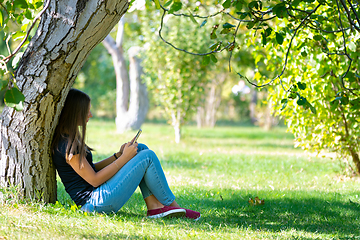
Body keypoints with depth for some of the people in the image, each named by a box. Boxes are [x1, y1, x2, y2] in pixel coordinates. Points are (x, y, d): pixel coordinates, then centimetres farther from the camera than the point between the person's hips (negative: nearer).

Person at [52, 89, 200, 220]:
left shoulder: (69, 139, 14)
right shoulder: (67, 145, -19)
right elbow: (94, 180, -18)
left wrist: (118, 155, 6)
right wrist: (124, 158, -11)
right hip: (94, 203, -11)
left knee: (141, 149, 9)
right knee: (147, 157, -9)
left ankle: (154, 205, 0)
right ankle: (171, 204, 7)